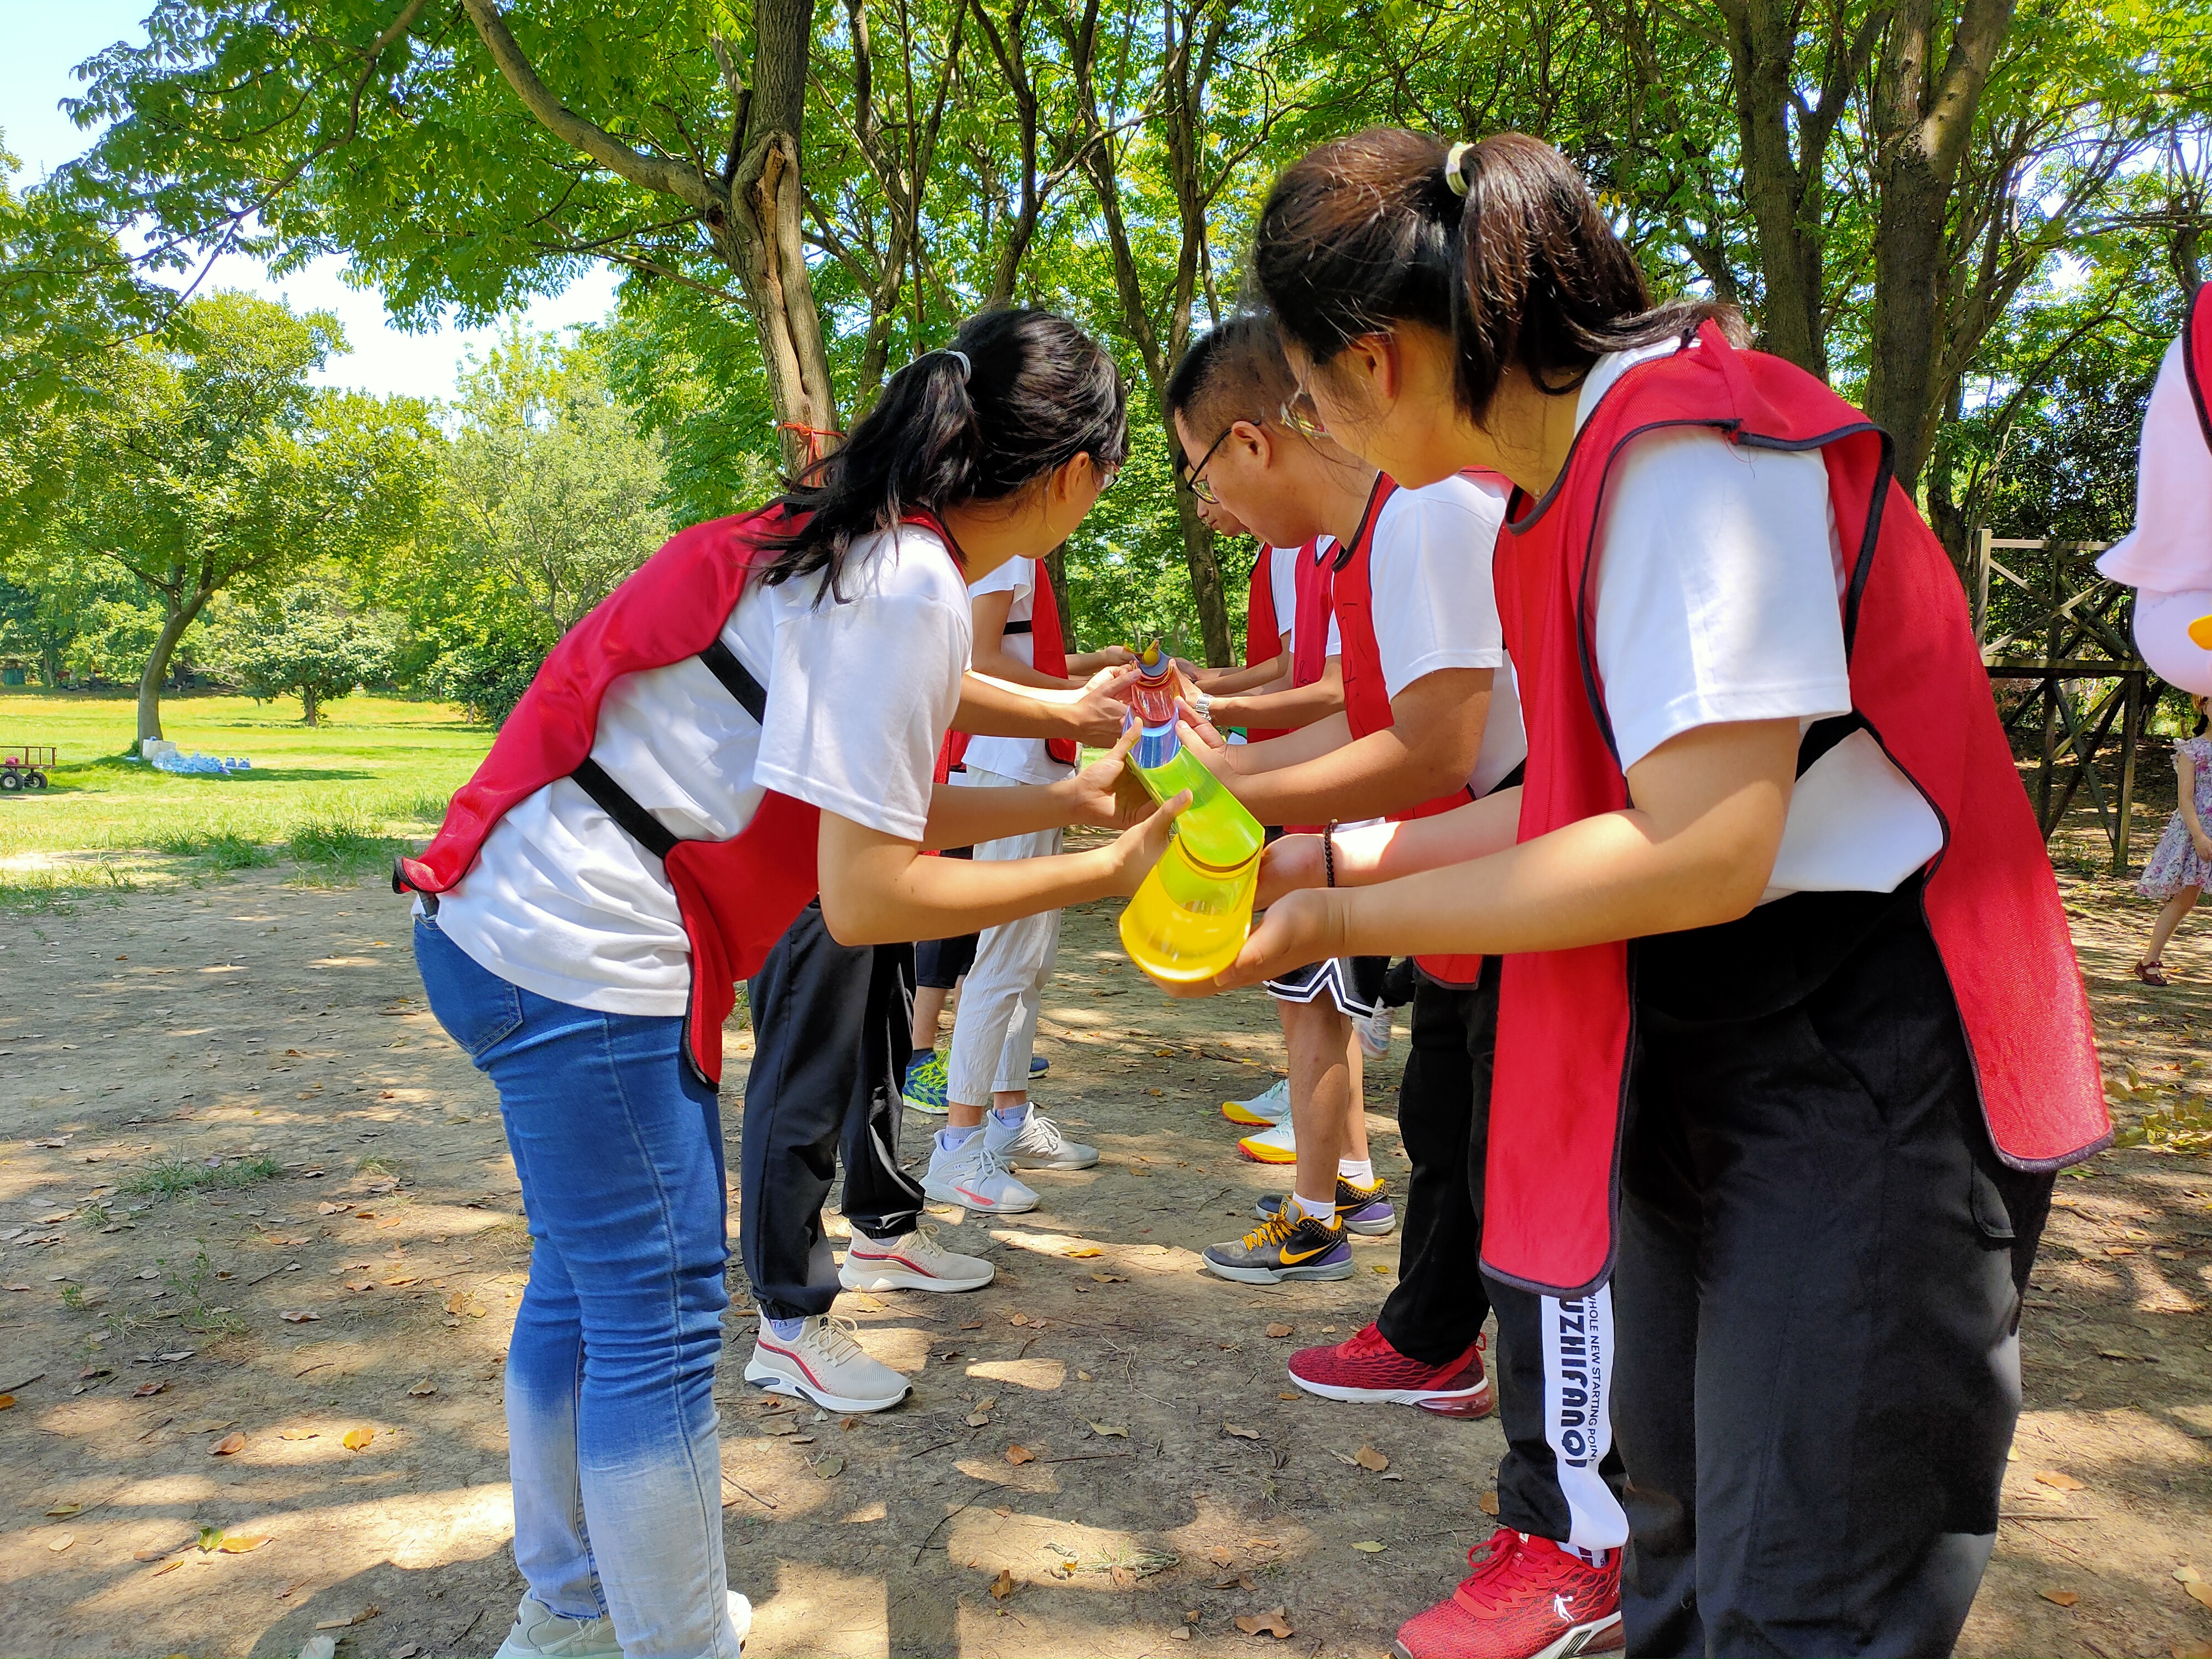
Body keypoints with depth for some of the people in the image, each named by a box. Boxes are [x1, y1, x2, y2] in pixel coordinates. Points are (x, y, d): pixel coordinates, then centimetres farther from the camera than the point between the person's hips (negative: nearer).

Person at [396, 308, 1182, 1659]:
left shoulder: (861, 546, 11)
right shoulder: (913, 592, -18)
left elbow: (862, 802, 15)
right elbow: (868, 896, -20)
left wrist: (1062, 800, 17)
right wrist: (1094, 874, -10)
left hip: (517, 930, 10)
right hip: (583, 962, -10)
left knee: (584, 1282, 21)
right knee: (657, 1323, 2)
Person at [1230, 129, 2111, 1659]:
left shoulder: (1687, 444, -22)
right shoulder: (1574, 472, 8)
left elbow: (1698, 854, -27)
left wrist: (1343, 919, -20)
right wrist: (1358, 857, 7)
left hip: (1854, 1085, -9)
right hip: (1698, 1067, 9)